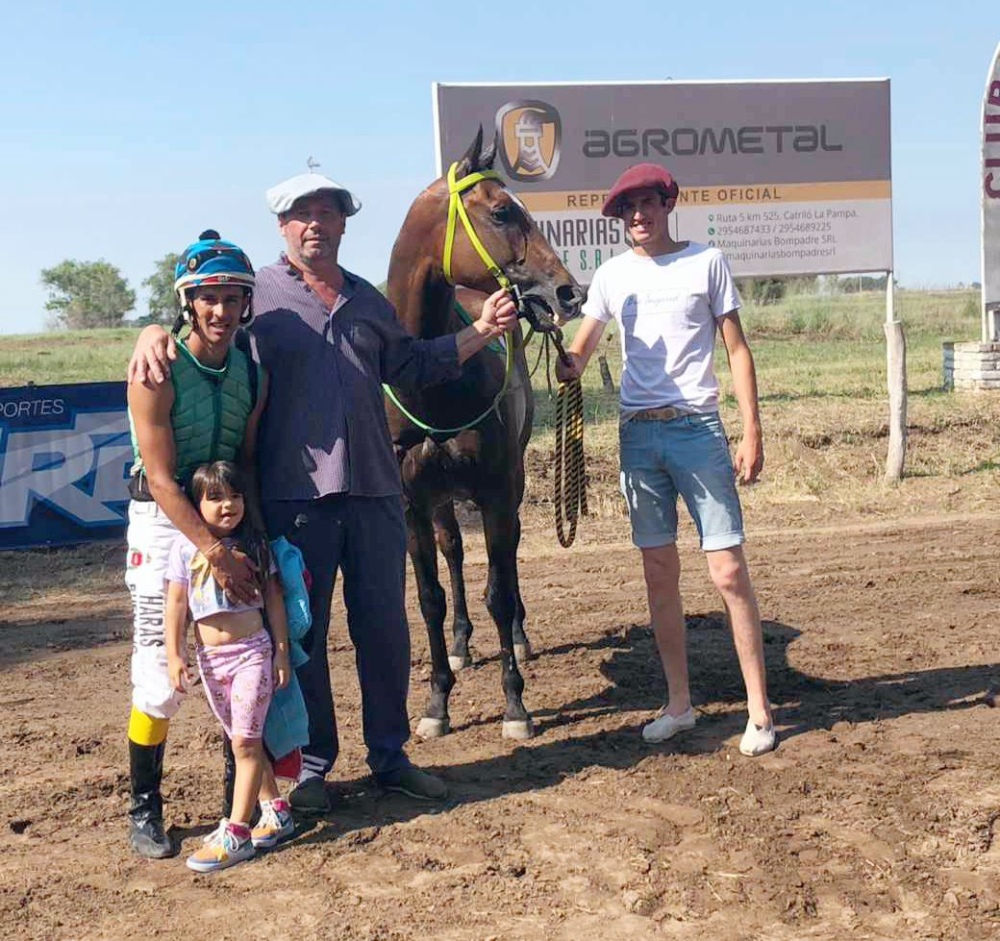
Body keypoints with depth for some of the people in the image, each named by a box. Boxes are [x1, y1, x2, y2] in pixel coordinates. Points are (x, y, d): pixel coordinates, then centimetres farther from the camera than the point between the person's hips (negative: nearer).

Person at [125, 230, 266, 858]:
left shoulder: (253, 375, 3)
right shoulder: (158, 374, -15)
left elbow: (249, 467, 6)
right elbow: (161, 480, -19)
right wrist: (216, 551, -24)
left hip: (229, 524, 5)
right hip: (165, 525, -5)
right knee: (161, 677, -4)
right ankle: (145, 810, 11)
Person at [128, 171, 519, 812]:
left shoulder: (369, 301, 16)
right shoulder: (258, 295, 1)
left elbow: (412, 366, 23)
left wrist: (481, 332, 16)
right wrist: (154, 333, -24)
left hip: (374, 491, 4)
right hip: (294, 494, -4)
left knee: (386, 627, 9)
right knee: (302, 632, 5)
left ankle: (390, 754, 23)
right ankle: (312, 763, 20)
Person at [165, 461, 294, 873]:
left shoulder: (254, 545, 0)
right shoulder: (185, 547, 0)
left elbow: (273, 599, 3)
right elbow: (176, 603, 1)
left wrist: (281, 651, 0)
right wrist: (174, 655, -4)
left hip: (252, 651, -3)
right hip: (210, 657, 3)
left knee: (245, 741, -6)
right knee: (242, 740, 12)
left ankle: (235, 833, -4)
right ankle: (275, 811, 25)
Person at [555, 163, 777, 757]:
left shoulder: (707, 262, 2)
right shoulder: (612, 275, 10)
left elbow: (737, 349, 1)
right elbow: (582, 349, 13)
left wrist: (753, 431, -6)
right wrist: (568, 366, -12)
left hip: (698, 427, -3)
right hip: (639, 433, 4)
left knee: (729, 571, -6)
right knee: (660, 573, 8)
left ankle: (760, 711, 4)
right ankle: (679, 703, 20)